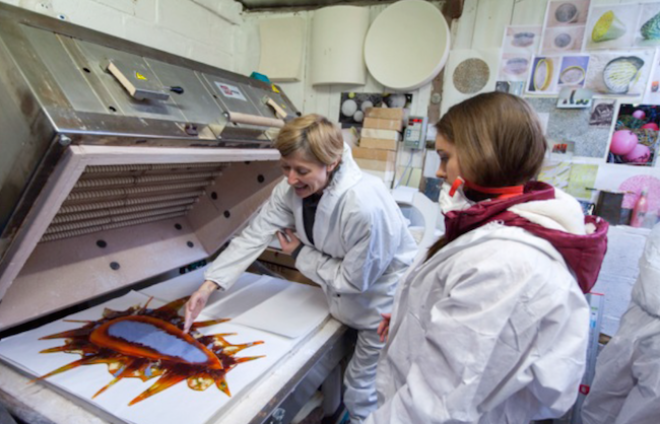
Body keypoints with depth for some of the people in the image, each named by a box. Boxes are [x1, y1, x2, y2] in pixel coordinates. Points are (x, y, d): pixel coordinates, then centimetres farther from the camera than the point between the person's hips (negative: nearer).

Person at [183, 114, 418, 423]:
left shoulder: (364, 207, -38)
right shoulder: (292, 189, -17)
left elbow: (354, 280, -27)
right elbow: (254, 234, -15)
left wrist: (301, 254, -19)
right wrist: (208, 286, -21)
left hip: (383, 301, -6)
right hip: (347, 296, 7)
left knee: (361, 392, 11)